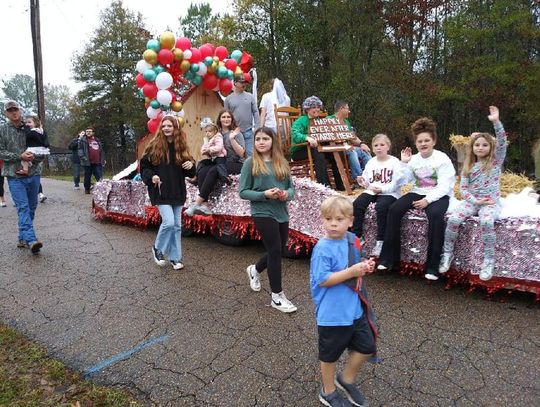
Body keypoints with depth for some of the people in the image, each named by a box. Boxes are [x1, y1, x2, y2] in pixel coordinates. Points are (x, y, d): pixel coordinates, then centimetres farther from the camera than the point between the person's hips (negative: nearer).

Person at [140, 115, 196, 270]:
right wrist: (151, 176, -17)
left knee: (177, 225, 8)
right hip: (161, 192, -4)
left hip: (177, 192, 4)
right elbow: (144, 165, 1)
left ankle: (175, 257, 21)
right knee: (168, 222, -15)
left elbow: (189, 172, 13)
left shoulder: (181, 146, 6)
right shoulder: (154, 146, -4)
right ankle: (157, 249, 12)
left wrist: (191, 165, -9)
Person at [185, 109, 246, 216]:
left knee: (213, 171, -32)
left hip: (236, 164, -5)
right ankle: (203, 205, -34)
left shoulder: (236, 133, 5)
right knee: (201, 172, -24)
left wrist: (232, 139, -15)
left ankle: (197, 203, -32)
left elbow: (241, 153, -6)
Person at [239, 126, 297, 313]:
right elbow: (243, 192, -6)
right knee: (275, 251, -4)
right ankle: (277, 296, 12)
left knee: (278, 251, 15)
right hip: (263, 213, -5)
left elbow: (291, 187, 11)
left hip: (282, 213, 6)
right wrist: (264, 194, -19)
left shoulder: (282, 162, 7)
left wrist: (287, 194, -12)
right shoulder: (251, 163, -4)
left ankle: (254, 270, 46)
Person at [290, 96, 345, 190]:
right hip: (299, 151, -6)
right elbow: (295, 135, -27)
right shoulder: (301, 121, -8)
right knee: (319, 155, -34)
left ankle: (340, 185, -10)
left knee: (333, 153, -15)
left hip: (314, 149, 7)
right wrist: (307, 138, -46)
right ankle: (323, 185, -34)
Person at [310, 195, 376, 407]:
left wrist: (364, 266, -5)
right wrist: (351, 272, -28)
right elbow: (322, 280, -25)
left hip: (355, 308, 7)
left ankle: (347, 378, 42)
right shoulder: (323, 248, -22)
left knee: (367, 346, 17)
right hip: (332, 314, -7)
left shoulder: (352, 240, 1)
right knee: (330, 355, 13)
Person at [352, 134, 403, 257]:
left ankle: (380, 241, -20)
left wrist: (382, 189, -22)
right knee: (356, 205, -21)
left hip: (389, 193, -5)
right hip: (372, 191, 5)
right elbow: (367, 182, 13)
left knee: (381, 207, -35)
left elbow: (396, 183, -10)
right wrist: (362, 181, -9)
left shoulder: (394, 162, -3)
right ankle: (356, 236, -11)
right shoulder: (371, 162, 14)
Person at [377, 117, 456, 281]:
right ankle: (388, 258, -17)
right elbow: (403, 181, 2)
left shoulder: (442, 158, -5)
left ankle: (432, 266, -28)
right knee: (394, 209, -21)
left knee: (435, 214, -37)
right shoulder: (413, 159, 9)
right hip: (418, 193, 4)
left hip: (438, 196, -4)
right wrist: (403, 163, -5)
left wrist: (427, 200, -26)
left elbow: (443, 186, -14)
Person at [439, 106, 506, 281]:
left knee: (486, 221, -36)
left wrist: (496, 121, -23)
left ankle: (489, 260, -21)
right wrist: (475, 201, -11)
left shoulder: (496, 160, 6)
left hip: (491, 202, -2)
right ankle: (447, 253, -10)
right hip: (472, 201, 3)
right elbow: (462, 188, 5)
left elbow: (502, 141, -11)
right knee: (453, 219, -27)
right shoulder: (469, 166, 12)